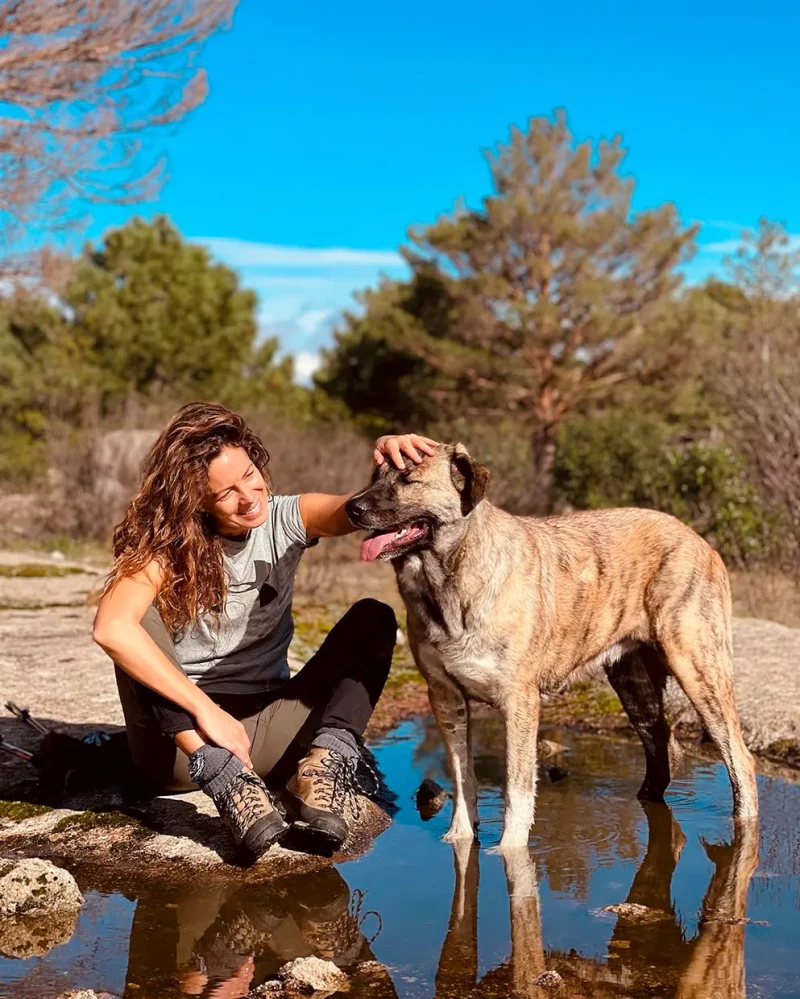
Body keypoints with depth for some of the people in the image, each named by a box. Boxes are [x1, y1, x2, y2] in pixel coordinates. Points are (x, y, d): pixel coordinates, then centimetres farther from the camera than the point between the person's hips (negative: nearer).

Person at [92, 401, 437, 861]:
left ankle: (324, 767, -29)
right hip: (181, 738, -3)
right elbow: (111, 627, -32)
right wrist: (206, 710, -34)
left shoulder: (287, 520, -3)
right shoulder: (164, 545, -14)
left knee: (373, 618, -11)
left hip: (267, 730, 3)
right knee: (145, 615, -27)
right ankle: (229, 784, -36)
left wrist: (395, 458, -42)